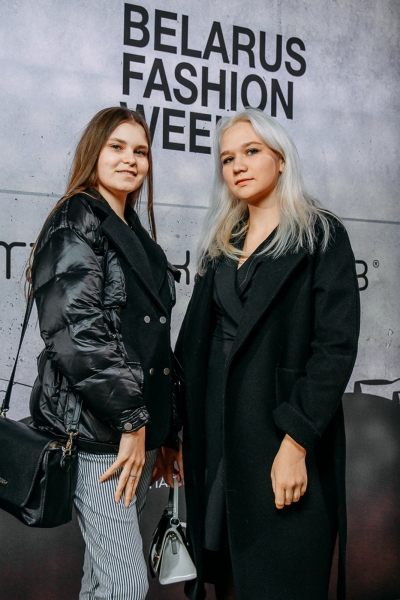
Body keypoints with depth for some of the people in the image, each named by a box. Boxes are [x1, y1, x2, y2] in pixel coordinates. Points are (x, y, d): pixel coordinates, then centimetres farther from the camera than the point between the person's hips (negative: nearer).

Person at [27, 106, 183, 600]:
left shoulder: (135, 234, 19)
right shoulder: (76, 222, -6)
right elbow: (75, 332, -18)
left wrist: (164, 431, 19)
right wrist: (130, 420, -15)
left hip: (138, 429, 8)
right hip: (97, 433, -8)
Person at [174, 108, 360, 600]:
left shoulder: (321, 236, -3)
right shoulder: (220, 246, 14)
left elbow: (336, 346, -12)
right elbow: (193, 340, 12)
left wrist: (296, 442, -18)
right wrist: (177, 430, 6)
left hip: (281, 436, -5)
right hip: (216, 435, 5)